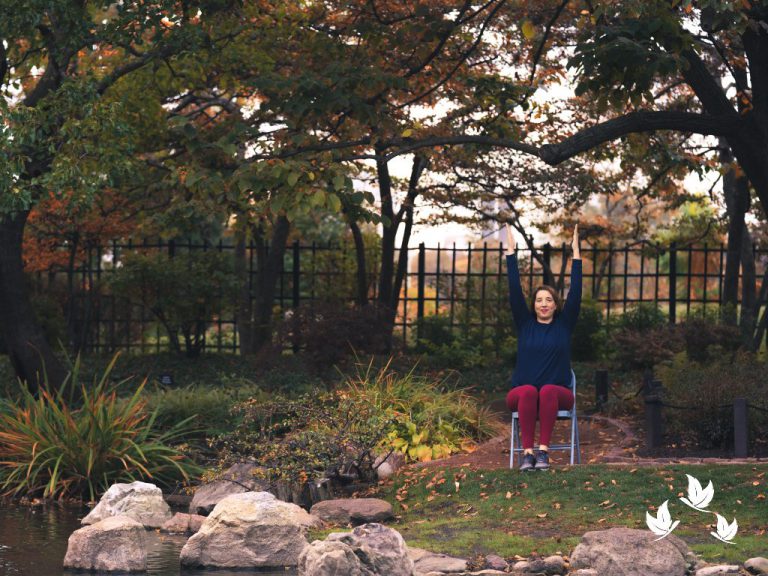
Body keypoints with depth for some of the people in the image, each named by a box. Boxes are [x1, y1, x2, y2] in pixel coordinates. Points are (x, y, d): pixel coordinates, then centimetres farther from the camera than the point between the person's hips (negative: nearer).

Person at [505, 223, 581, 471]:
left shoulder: (564, 324, 9)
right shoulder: (525, 324, 10)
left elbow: (575, 292, 1)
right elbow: (515, 291, 3)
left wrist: (576, 253, -2)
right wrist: (511, 251, -1)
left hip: (558, 394, 0)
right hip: (521, 393, 0)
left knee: (547, 392, -36)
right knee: (529, 392, -37)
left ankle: (543, 451, -42)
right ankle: (527, 452, -42)